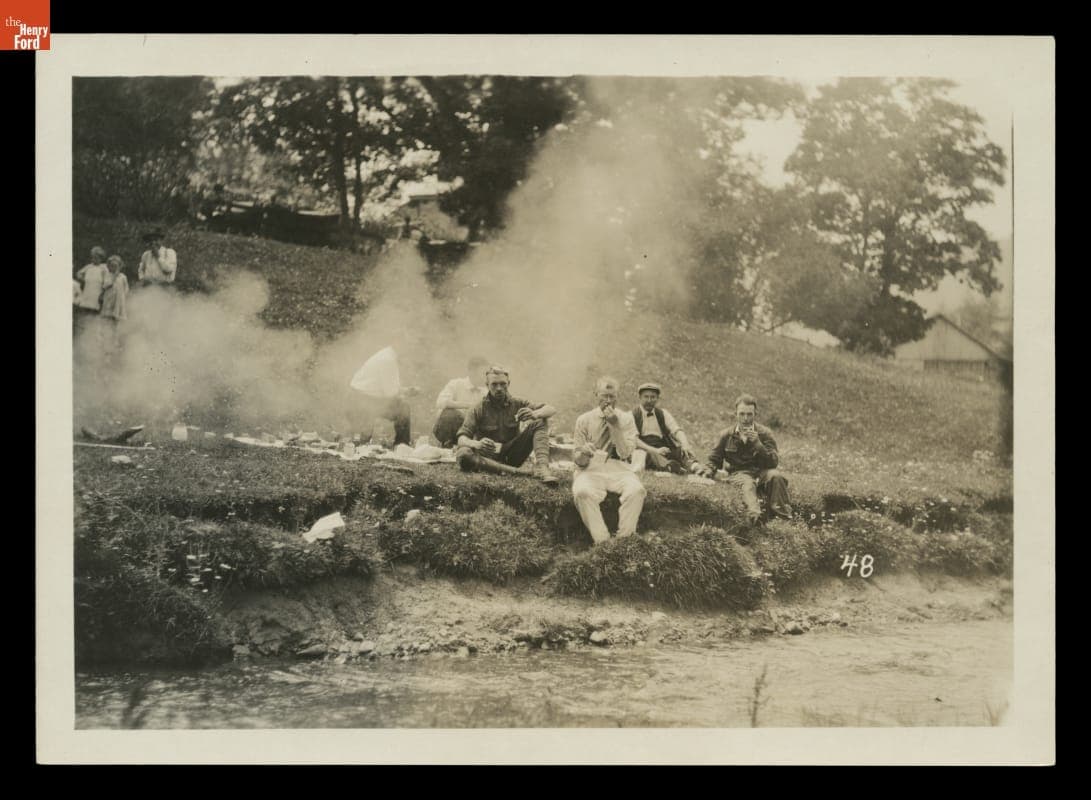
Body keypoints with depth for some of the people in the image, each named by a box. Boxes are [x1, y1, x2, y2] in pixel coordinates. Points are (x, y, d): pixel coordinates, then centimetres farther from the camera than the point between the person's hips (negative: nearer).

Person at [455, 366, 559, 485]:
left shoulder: (516, 403, -1)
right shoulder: (478, 409, -8)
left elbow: (552, 410, -7)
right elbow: (462, 438, -16)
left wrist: (535, 414, -31)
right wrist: (477, 444, -41)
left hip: (512, 456, 2)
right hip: (489, 456, -2)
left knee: (539, 422, -13)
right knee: (462, 454, -35)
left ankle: (542, 466, -33)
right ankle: (513, 471, -43)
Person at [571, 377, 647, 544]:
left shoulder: (626, 419, 9)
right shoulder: (584, 420, 9)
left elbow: (625, 453, -3)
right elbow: (577, 459, 7)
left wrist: (615, 426, -13)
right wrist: (583, 453, -18)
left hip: (618, 469, 0)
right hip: (591, 469, 0)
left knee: (636, 490, -34)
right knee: (582, 492, -36)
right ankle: (602, 541, -33)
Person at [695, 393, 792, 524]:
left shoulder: (765, 433, 8)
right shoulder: (726, 436, 12)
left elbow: (774, 463, -2)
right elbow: (714, 460, 20)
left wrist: (757, 443, -15)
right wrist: (708, 470, -5)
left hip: (761, 471, 1)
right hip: (738, 473, -1)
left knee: (775, 475, -35)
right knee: (747, 484, -39)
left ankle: (781, 512, -31)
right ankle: (753, 513, -70)